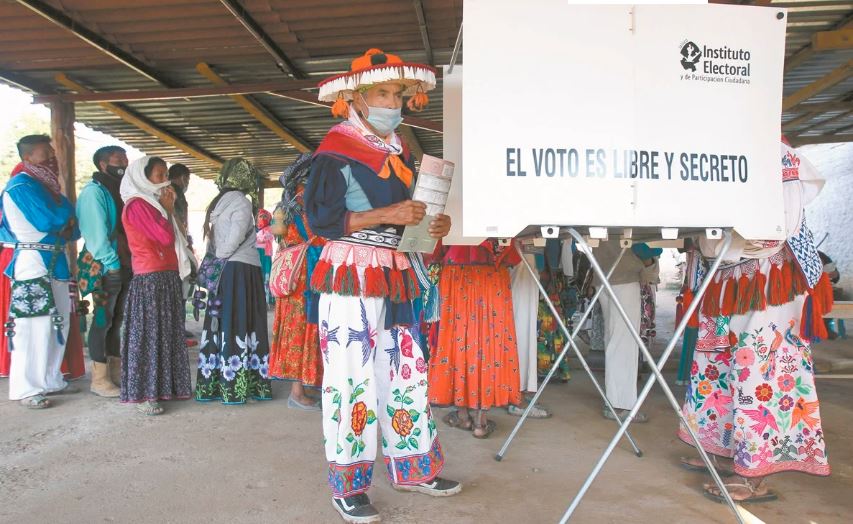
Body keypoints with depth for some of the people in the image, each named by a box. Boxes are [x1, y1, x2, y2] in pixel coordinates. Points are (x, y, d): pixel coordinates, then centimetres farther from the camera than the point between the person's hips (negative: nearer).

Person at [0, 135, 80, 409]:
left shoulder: (46, 185, 18)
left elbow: (73, 222, 15)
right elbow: (48, 220, -20)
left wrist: (69, 231, -8)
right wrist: (65, 211, 0)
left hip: (56, 262, 9)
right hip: (33, 263, -9)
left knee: (59, 322, 11)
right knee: (33, 325, -8)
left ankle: (50, 380, 21)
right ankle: (26, 389, -1)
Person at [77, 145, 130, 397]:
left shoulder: (120, 191, 17)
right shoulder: (94, 191, -8)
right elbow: (97, 233, -16)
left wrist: (128, 263, 8)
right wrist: (112, 264, -17)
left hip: (126, 266, 8)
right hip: (106, 268, -8)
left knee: (117, 320, 12)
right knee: (103, 320, -4)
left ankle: (116, 371, 20)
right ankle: (99, 378, 2)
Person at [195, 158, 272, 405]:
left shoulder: (217, 203, 15)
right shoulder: (241, 202, -8)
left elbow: (211, 237, 10)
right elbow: (237, 235, -18)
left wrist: (216, 259, 6)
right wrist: (221, 255, -5)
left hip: (222, 270, 7)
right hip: (241, 270, -7)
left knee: (220, 325, 8)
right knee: (238, 326, -5)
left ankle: (211, 384, 11)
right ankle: (234, 387, -3)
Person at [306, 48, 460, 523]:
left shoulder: (401, 152, 15)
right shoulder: (336, 151, -7)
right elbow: (322, 219, -14)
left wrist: (435, 225, 5)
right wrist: (386, 215, -21)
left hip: (396, 278, 7)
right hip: (351, 280, -7)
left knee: (407, 372, 12)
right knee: (352, 379, -2)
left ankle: (414, 468, 27)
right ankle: (348, 484, 13)